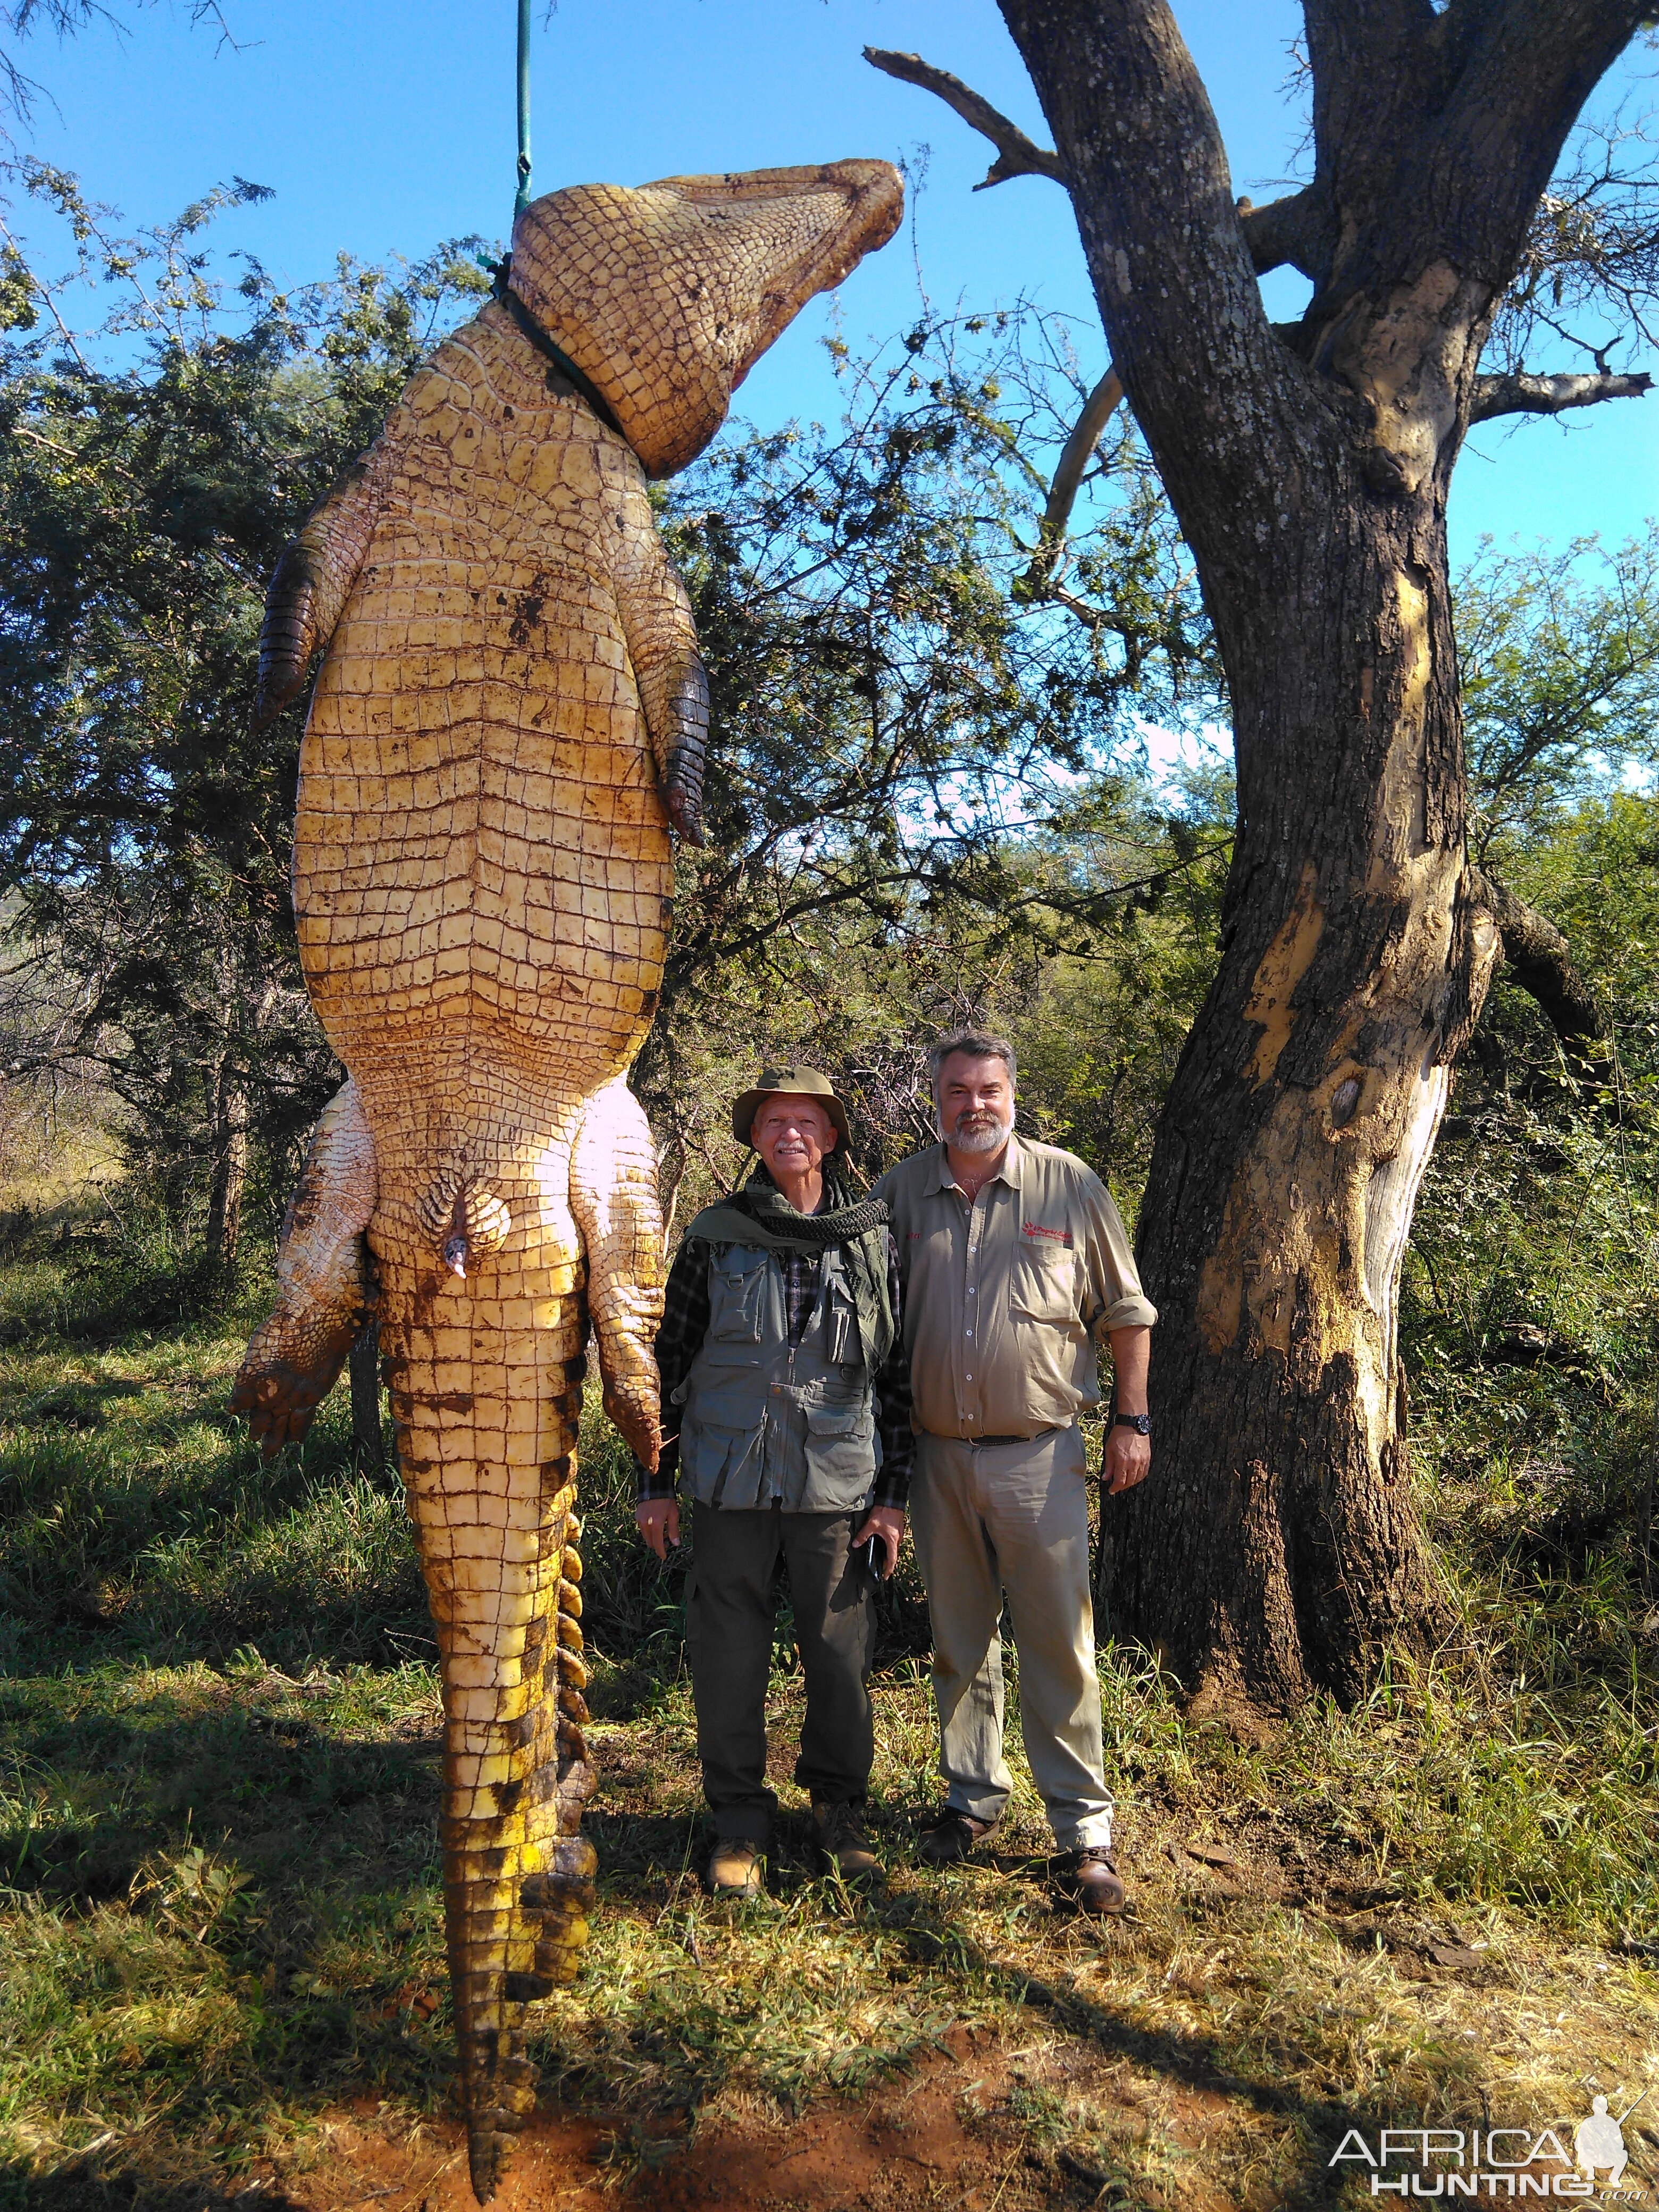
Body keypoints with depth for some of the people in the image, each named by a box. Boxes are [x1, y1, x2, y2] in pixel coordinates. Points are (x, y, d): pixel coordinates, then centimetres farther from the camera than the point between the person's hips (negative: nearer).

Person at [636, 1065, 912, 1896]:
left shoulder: (873, 1242, 4)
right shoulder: (715, 1235, 3)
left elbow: (899, 1375, 7)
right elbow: (670, 1358, 6)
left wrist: (895, 1494, 3)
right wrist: (655, 1482, 4)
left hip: (838, 1485, 0)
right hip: (731, 1482, 0)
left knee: (841, 1654, 9)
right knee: (728, 1655, 7)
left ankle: (840, 1806, 31)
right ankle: (740, 1819, 26)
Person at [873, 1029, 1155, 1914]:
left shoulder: (1069, 1185, -2)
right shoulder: (901, 1191, 3)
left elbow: (1125, 1311, 4)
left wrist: (1131, 1421, 1)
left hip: (1039, 1455, -2)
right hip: (937, 1454, 3)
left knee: (1059, 1643, 1)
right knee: (957, 1641, 15)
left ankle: (1083, 1829, 14)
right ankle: (971, 1798, 32)